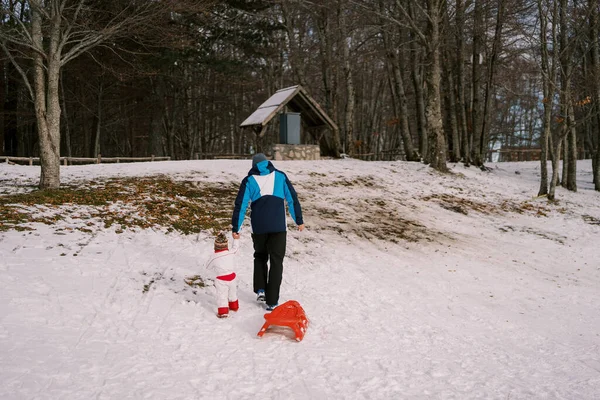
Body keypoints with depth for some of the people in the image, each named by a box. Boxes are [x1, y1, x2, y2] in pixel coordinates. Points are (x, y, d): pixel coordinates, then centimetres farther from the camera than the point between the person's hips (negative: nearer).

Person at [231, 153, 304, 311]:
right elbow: (293, 199, 6)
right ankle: (272, 301, 3)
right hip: (278, 227, -1)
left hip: (258, 228, 1)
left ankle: (260, 289, 15)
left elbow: (240, 205, 2)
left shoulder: (249, 181, 7)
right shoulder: (280, 176, 7)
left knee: (260, 257, 25)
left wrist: (235, 228, 6)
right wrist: (299, 221, 12)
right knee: (276, 262, 5)